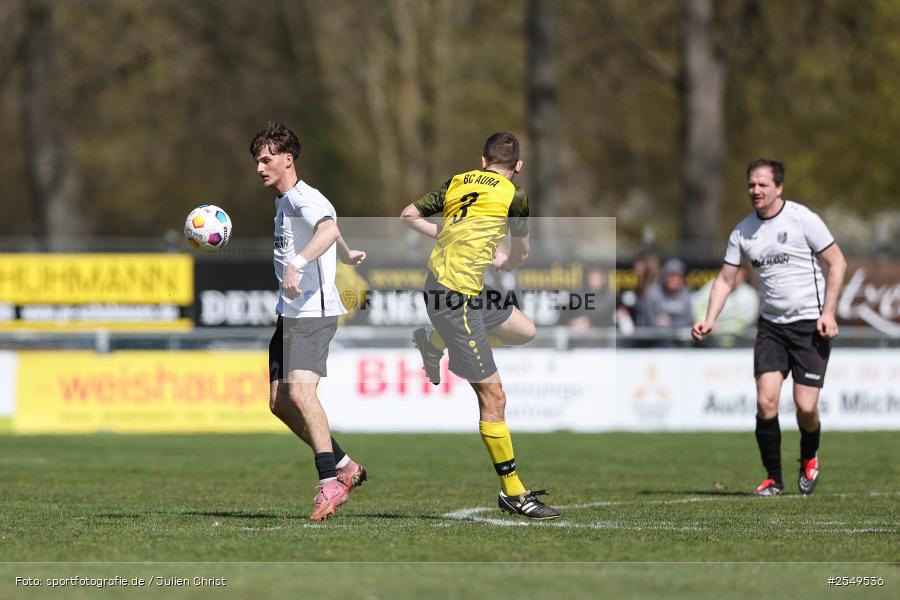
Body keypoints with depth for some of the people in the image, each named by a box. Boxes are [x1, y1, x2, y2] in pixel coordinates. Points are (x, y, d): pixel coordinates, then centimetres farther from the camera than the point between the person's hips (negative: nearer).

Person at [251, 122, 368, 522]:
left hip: (313, 312, -10)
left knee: (300, 392, -23)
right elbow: (330, 231, 33)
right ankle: (343, 465, 15)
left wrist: (297, 263, -48)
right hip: (290, 313, 10)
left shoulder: (303, 198, -14)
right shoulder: (284, 202, 18)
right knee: (279, 401, 7)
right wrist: (347, 255, 45)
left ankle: (330, 481, -23)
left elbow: (328, 229, -36)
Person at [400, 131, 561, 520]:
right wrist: (505, 263, 32)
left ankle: (435, 341, 29)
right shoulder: (514, 196, -6)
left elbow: (409, 216, 16)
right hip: (457, 292, -8)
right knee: (493, 395, -5)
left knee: (524, 331, 24)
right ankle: (512, 493, -2)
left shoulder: (457, 182, 11)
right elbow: (520, 254, 10)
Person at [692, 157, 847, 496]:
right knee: (766, 401, -11)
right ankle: (773, 479, 3)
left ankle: (809, 459, 23)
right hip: (771, 325, 4)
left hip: (809, 324, -4)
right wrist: (710, 319, -4)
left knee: (805, 406, -9)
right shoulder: (743, 232, 5)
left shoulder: (802, 219, -8)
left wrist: (828, 313, -12)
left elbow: (837, 262, -4)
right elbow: (726, 278, 12)